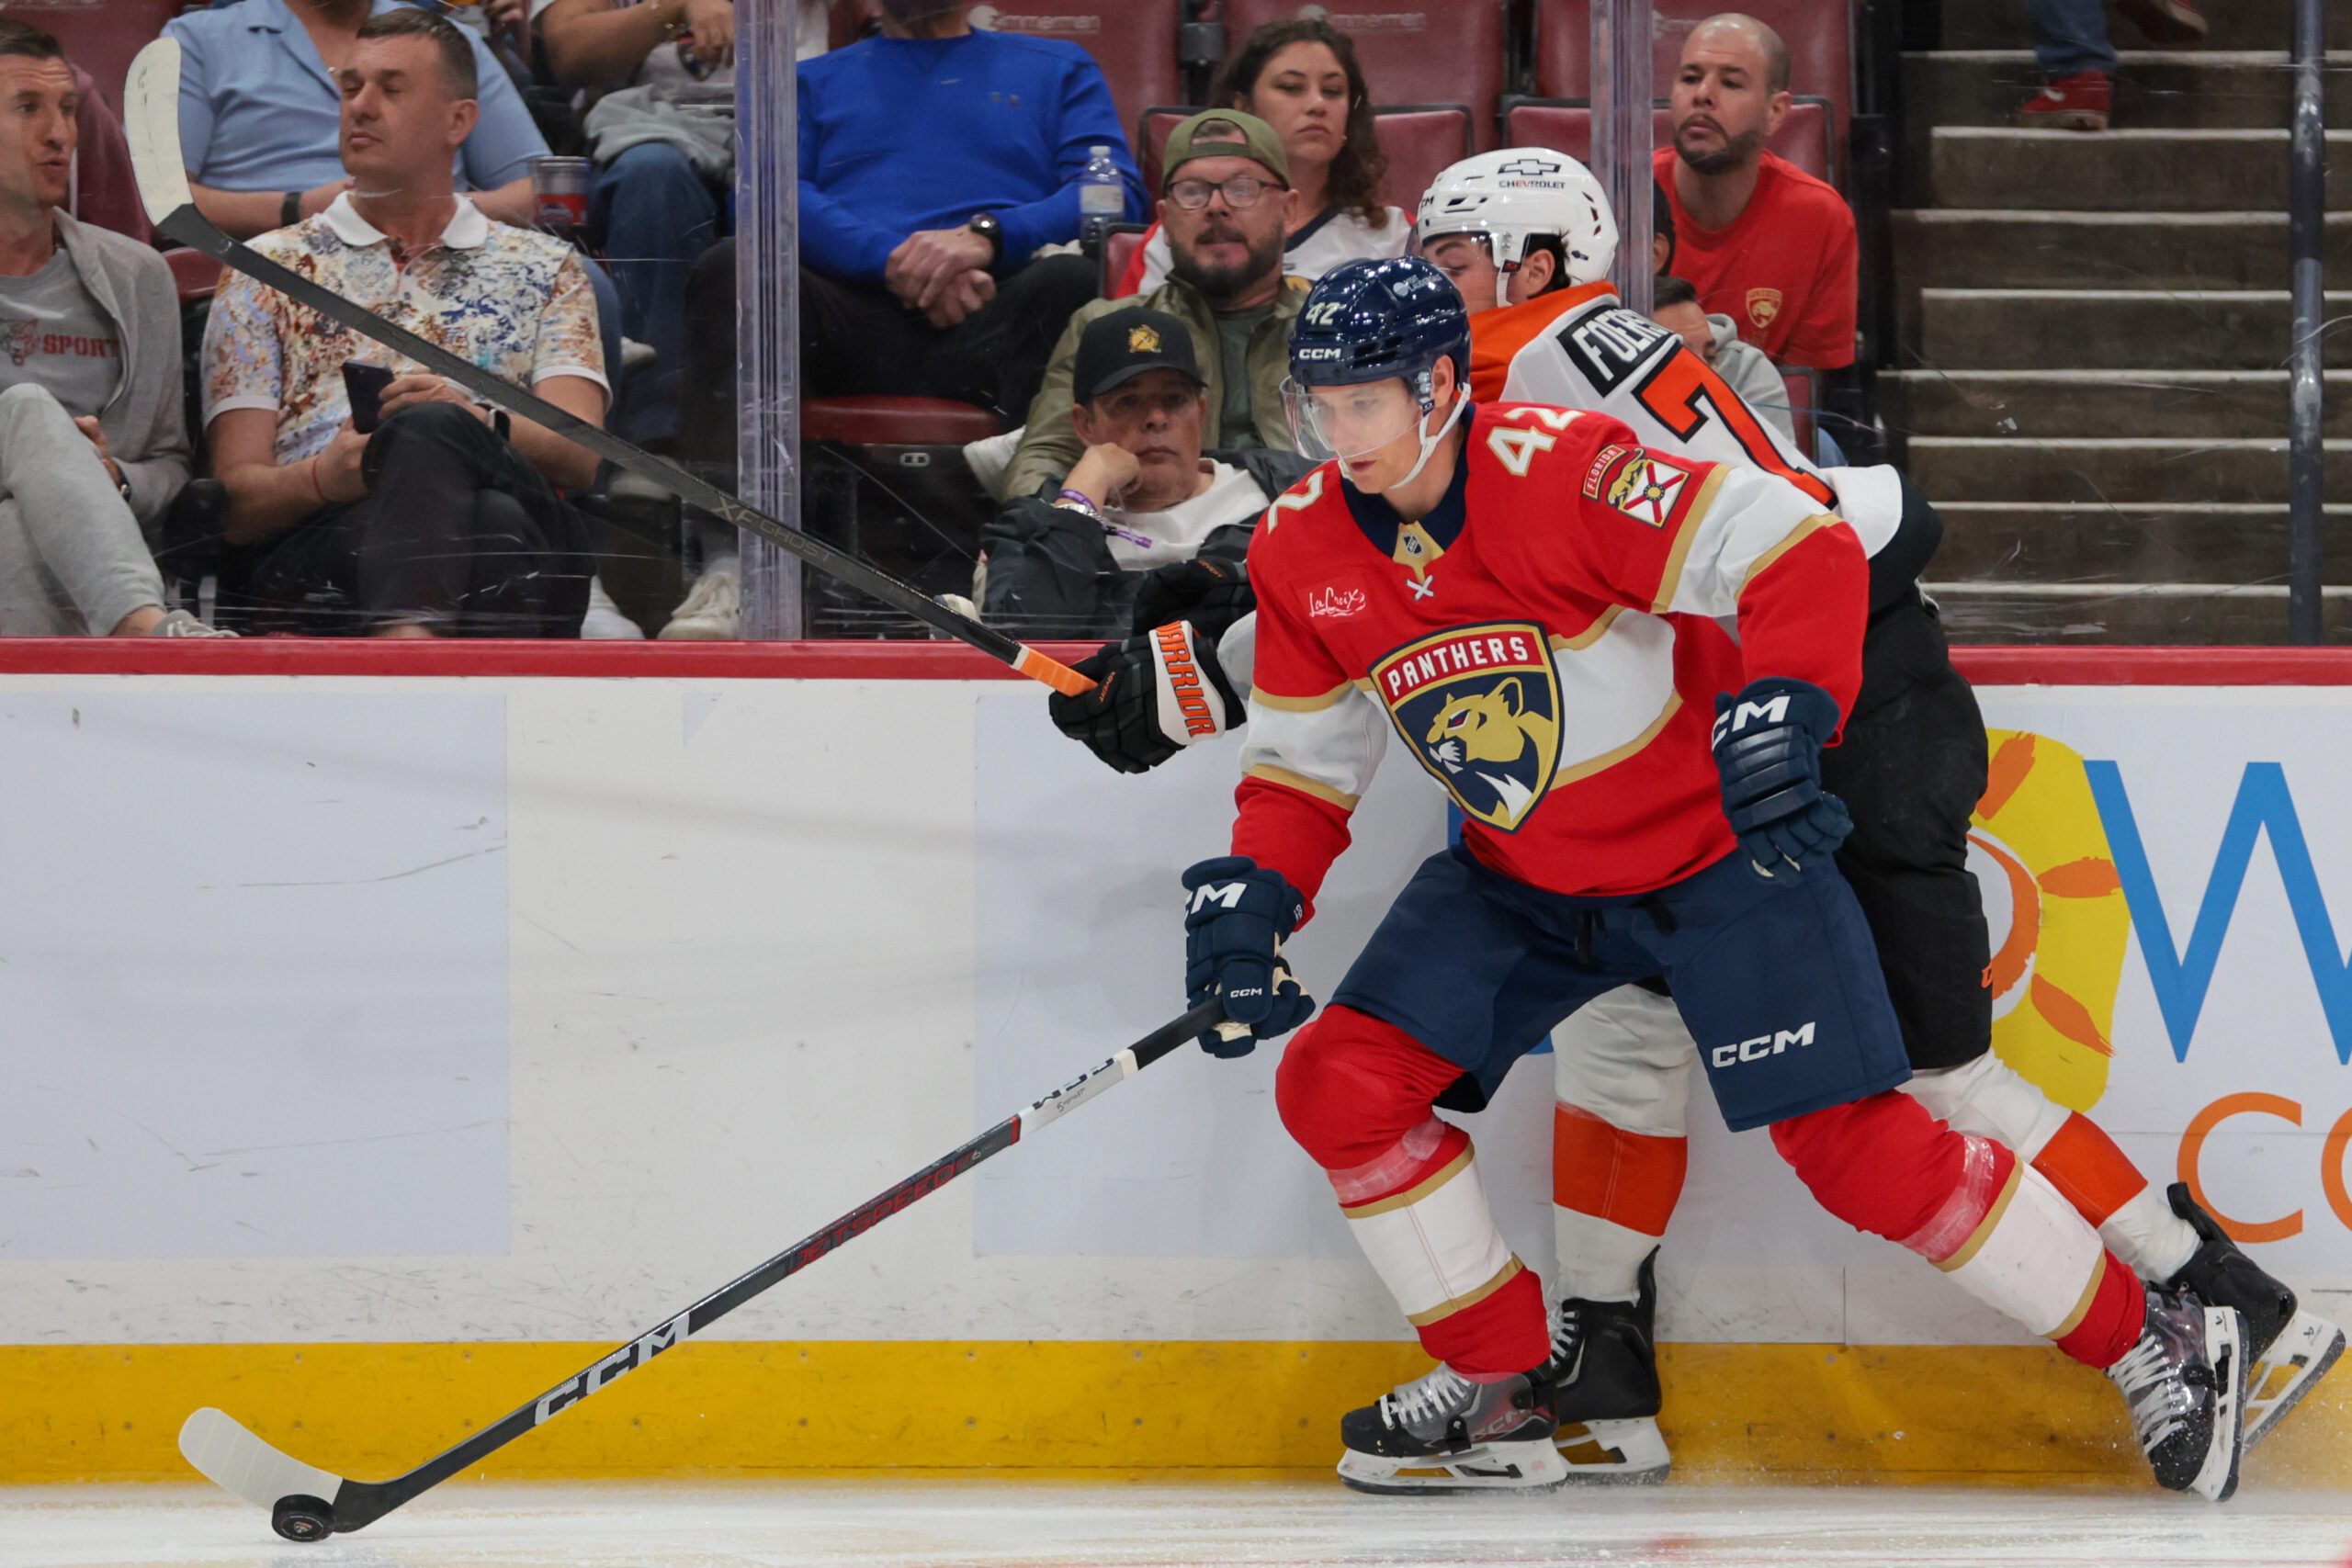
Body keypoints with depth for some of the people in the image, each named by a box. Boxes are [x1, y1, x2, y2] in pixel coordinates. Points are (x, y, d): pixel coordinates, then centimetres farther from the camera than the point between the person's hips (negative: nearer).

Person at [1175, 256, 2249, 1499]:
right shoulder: (1300, 552, -6)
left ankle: (2154, 1344, 1)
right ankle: (1504, 1385, 9)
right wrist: (1253, 891, -13)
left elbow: (1804, 553, -29)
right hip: (1520, 878, 6)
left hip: (1719, 849, -6)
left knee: (1856, 1149, -13)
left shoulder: (1556, 471, -26)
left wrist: (1783, 709, -43)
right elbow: (1301, 765, 5)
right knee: (1337, 1087, -6)